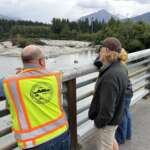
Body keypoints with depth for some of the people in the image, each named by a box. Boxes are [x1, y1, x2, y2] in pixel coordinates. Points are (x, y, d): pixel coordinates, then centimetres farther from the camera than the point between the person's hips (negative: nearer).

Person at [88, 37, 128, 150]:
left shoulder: (110, 76, -34)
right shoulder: (121, 68, -5)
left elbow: (107, 109, -29)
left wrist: (99, 122, -15)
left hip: (107, 120, -8)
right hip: (115, 117, 8)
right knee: (111, 140, 30)